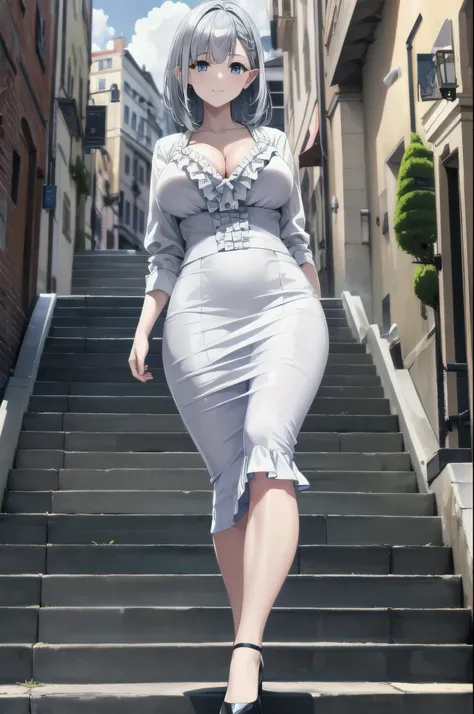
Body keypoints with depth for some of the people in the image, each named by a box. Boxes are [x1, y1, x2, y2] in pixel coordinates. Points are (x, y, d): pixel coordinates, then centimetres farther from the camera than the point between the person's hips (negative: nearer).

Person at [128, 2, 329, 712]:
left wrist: (318, 313, 17)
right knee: (231, 479, -3)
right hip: (201, 320, 1)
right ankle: (250, 645, 5)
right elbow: (164, 251, 17)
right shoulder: (169, 152, 20)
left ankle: (245, 654, -32)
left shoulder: (276, 143, 19)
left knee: (267, 447, -25)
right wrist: (144, 328, 7)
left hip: (283, 308, -1)